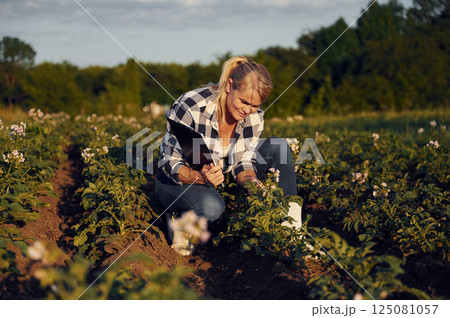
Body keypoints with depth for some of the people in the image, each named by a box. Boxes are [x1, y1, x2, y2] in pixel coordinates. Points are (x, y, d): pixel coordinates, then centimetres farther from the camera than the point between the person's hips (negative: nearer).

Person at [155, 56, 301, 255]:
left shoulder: (254, 116, -12)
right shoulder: (190, 108, -28)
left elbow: (243, 162, -8)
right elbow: (171, 165, -23)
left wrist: (250, 181, -31)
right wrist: (201, 177, -43)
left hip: (220, 182, 6)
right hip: (179, 181, -5)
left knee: (278, 147, -10)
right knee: (211, 206, -41)